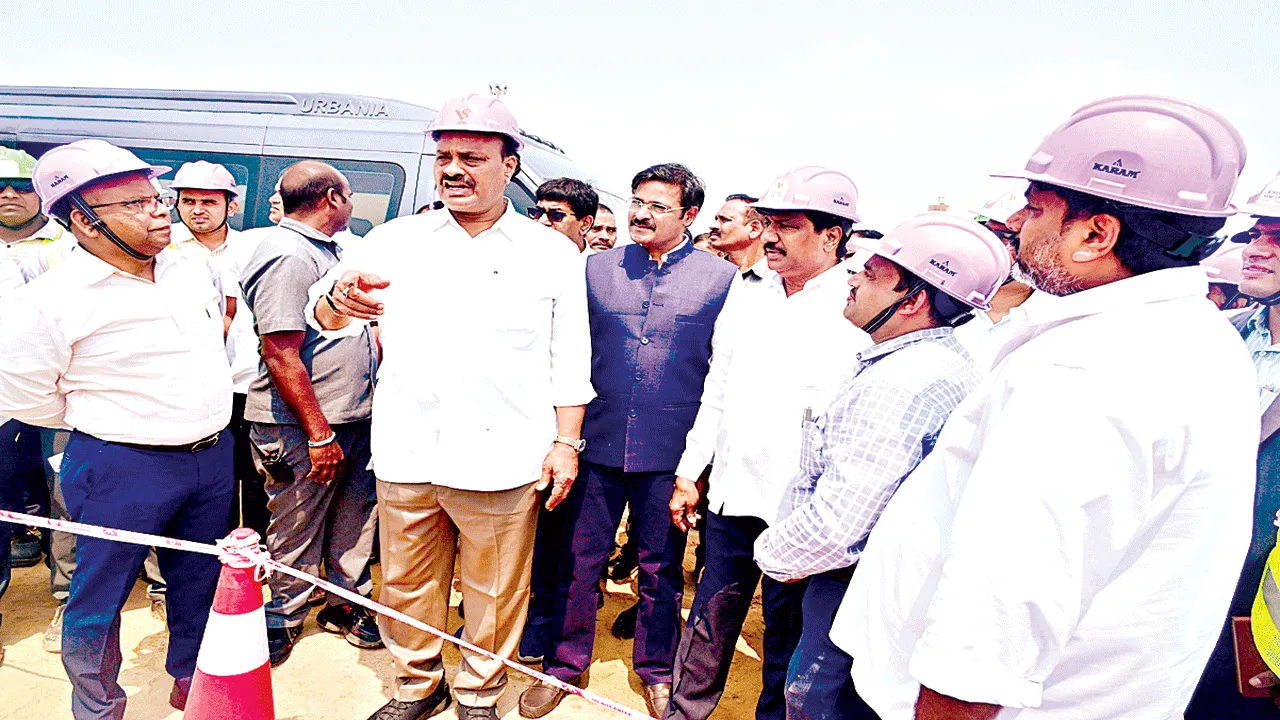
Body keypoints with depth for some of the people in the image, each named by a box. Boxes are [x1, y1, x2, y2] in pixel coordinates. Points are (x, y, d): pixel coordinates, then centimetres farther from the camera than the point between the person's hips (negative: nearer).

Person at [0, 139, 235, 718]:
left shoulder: (191, 273, 3)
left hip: (213, 454, 6)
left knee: (200, 577, 19)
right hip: (122, 469, -5)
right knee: (101, 594, 10)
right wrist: (120, 421, 1)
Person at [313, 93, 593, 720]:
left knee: (494, 595, 10)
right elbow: (324, 312, 0)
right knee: (407, 586, 16)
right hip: (407, 455, 2)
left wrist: (566, 442, -2)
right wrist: (338, 298, -23)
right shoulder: (397, 239, 6)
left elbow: (570, 359, 4)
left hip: (501, 461, -2)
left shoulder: (553, 253, 3)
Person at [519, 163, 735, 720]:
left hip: (670, 452, -1)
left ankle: (656, 669, 36)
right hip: (598, 444, 2)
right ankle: (565, 665, 33)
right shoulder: (596, 268, 5)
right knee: (580, 560, 11)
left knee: (662, 568, 14)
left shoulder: (721, 278, 0)